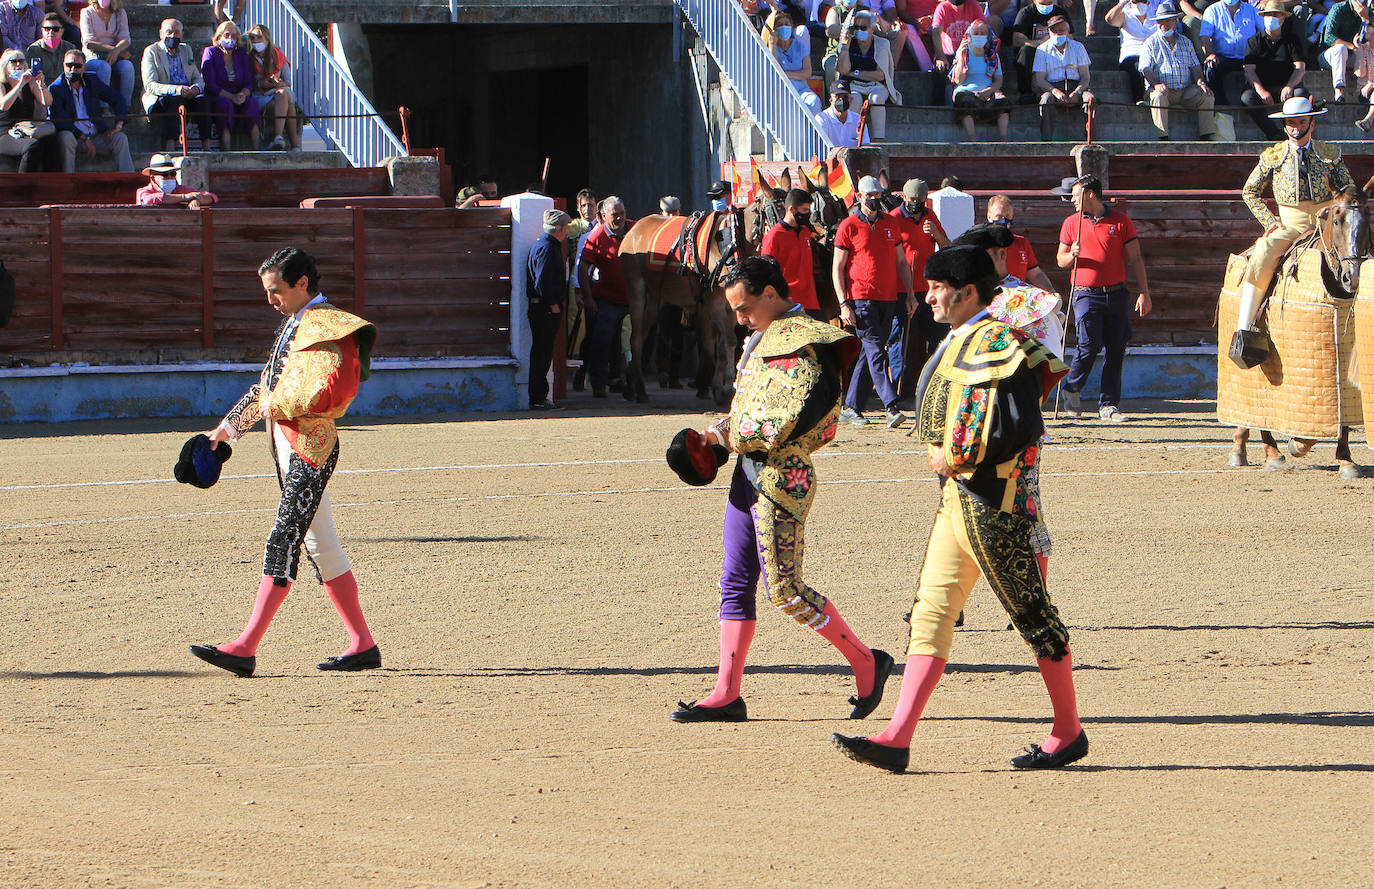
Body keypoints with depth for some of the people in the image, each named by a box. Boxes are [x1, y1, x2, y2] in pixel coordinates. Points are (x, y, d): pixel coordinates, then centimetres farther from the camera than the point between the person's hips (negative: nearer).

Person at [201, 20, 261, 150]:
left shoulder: (241, 54, 14)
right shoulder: (210, 53, 2)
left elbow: (249, 84, 7)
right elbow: (210, 85, -9)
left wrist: (243, 94, -18)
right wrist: (232, 97, -21)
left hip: (239, 97, 3)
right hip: (216, 98, -3)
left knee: (252, 103, -28)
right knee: (225, 103, -37)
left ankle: (255, 148, -35)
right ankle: (225, 150, -42)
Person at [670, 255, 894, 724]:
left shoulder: (802, 343, -15)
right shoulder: (765, 337, 16)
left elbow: (786, 423, -23)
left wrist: (730, 435, -11)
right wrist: (726, 431, 6)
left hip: (783, 474, -10)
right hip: (749, 472, 10)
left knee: (784, 588, -8)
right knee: (735, 582, 7)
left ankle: (866, 662, 6)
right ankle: (726, 694, 8)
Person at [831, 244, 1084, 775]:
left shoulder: (997, 344, -16)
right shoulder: (961, 343, 15)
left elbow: (1021, 428, -23)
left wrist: (960, 456, -15)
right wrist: (951, 461, 12)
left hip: (994, 501, -10)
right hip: (956, 497, 10)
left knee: (1031, 613, 1)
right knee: (930, 612, 3)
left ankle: (1069, 734, 12)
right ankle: (897, 740, -1)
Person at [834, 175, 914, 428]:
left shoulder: (890, 223, 13)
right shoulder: (849, 226, -3)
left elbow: (901, 262, 20)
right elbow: (837, 267, -3)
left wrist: (910, 295, 13)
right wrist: (844, 304, -11)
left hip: (889, 298, 6)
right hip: (861, 300, -6)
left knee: (871, 353, 8)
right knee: (876, 351, -14)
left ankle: (851, 407, 16)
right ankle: (892, 409, -22)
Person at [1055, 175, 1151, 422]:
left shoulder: (1121, 222, 6)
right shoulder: (1071, 224, 9)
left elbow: (1135, 260, 7)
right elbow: (1061, 260, 15)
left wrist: (1143, 292, 0)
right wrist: (1072, 256, -9)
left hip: (1116, 294, 1)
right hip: (1086, 295, -1)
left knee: (1116, 350, -1)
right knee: (1090, 345, -15)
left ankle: (1109, 405, 6)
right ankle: (1072, 389, 9)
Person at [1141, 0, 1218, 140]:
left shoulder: (1185, 43, 20)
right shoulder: (1151, 43, 8)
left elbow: (1195, 66, 16)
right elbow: (1146, 69, -4)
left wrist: (1200, 81, -6)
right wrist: (1156, 84, -24)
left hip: (1186, 91, 3)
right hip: (1164, 89, -3)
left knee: (1206, 96, -21)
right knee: (1158, 97, -36)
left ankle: (1206, 136, -22)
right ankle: (1163, 137, -40)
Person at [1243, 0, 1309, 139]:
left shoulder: (1293, 39, 9)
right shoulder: (1255, 41, 9)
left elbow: (1300, 68, -1)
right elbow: (1249, 70, -2)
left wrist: (1289, 86, -23)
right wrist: (1261, 91, -21)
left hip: (1287, 87, 0)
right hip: (1263, 87, 0)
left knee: (1301, 93, -34)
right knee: (1247, 97, -31)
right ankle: (1274, 135, -33)